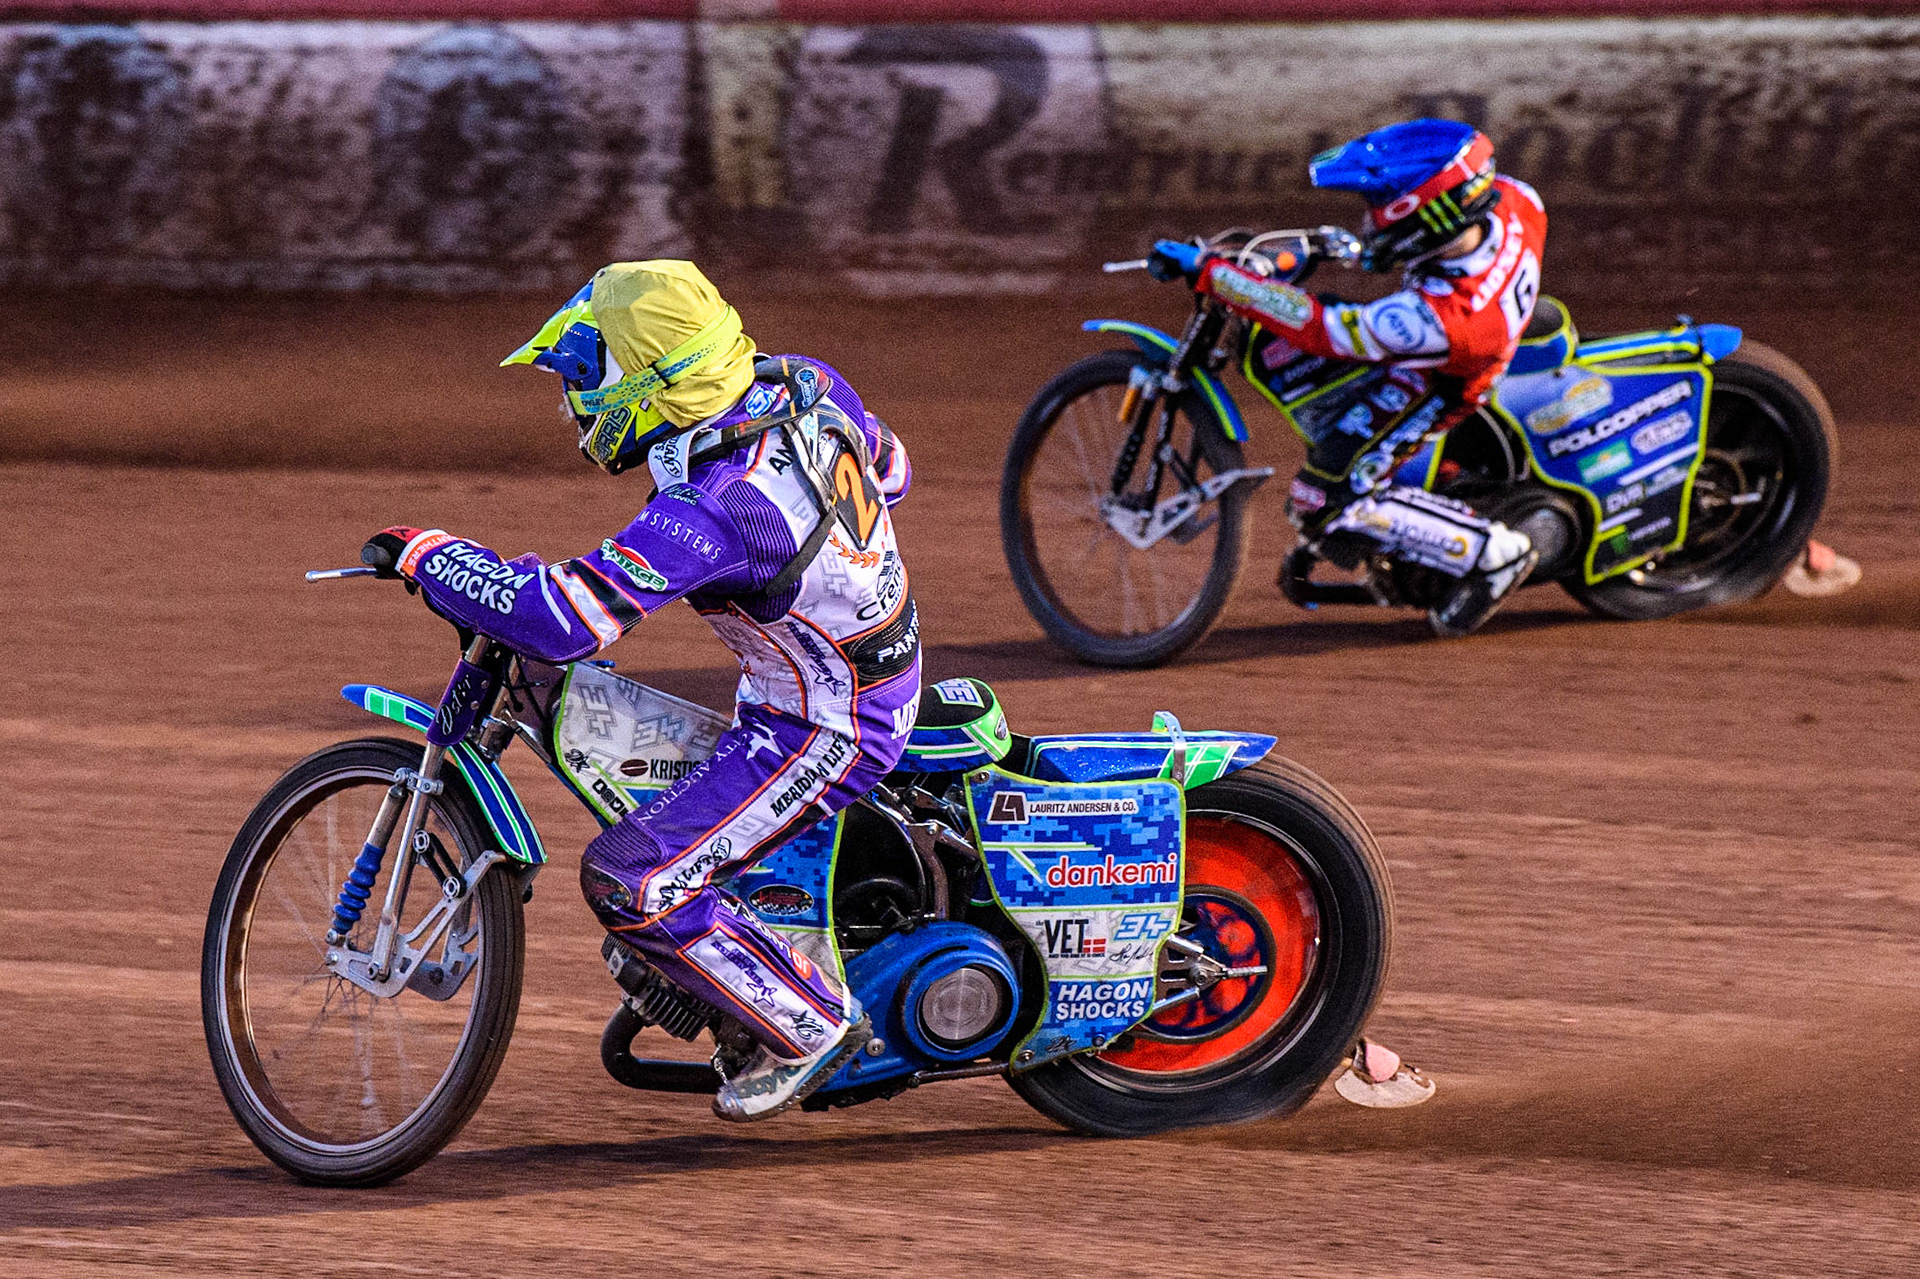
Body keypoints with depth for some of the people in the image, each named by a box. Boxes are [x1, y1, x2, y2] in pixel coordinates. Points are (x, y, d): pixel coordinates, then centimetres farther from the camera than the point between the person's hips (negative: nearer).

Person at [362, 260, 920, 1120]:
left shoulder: (709, 513, -33)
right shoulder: (803, 385, -7)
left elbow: (559, 618, -37)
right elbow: (891, 469, 13)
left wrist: (426, 557, -24)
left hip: (825, 728, -10)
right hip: (882, 660, 10)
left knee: (630, 881, -11)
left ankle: (808, 1023, 0)